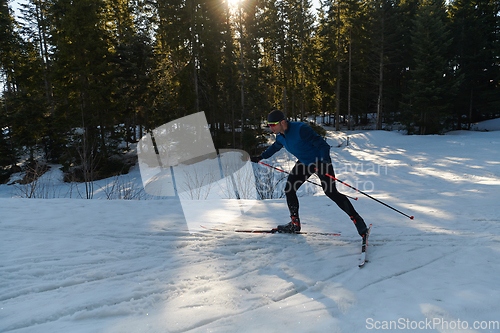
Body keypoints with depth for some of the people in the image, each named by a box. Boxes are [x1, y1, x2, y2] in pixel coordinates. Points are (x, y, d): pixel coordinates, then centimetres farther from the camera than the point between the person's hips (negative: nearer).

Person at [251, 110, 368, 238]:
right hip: (304, 163, 8)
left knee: (331, 192, -16)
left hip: (320, 161, -7)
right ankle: (295, 224, 14)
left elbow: (323, 144, -28)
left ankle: (356, 219, 1)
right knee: (289, 189, 0)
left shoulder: (300, 129, -31)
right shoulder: (280, 135, -6)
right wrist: (260, 157, 22)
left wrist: (324, 162, -41)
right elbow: (276, 146, 19)